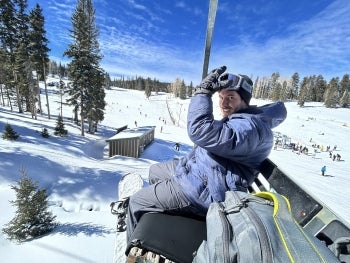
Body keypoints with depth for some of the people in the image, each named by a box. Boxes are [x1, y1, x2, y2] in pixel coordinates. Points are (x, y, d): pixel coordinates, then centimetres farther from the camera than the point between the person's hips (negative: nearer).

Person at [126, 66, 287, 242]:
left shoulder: (250, 126, -23)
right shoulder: (241, 119, 12)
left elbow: (201, 131, -39)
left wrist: (203, 92, -28)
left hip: (204, 191, -11)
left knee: (137, 202, -4)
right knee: (154, 171, 27)